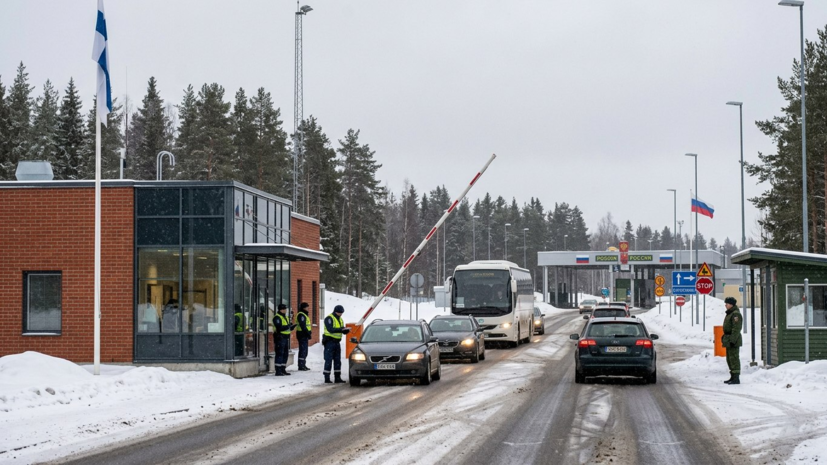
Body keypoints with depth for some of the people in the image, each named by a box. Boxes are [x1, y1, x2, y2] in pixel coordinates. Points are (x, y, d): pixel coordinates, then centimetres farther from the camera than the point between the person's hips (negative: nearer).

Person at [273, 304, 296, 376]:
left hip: (286, 337, 10)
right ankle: (278, 371, -9)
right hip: (280, 338, -10)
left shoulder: (285, 317, 20)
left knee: (285, 354, 11)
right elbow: (279, 328, -22)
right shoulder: (277, 317, -11)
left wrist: (292, 327, 1)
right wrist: (288, 326, -21)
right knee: (279, 354, -9)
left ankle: (283, 370, 18)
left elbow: (288, 328, 20)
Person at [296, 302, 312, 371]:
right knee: (303, 350, -10)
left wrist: (309, 333, 12)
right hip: (302, 335, -11)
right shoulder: (301, 315, -14)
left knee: (304, 351, 14)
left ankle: (303, 365, 19)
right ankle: (301, 366, -10)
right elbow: (303, 326, -21)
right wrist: (308, 334, -19)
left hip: (304, 335, 11)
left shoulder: (304, 315, 20)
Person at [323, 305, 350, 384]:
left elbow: (343, 331, 14)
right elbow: (330, 329, -24)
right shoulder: (329, 318, -11)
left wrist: (347, 330, -8)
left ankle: (338, 378, 13)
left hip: (337, 342, 8)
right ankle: (327, 378, -4)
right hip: (329, 342, -8)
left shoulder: (340, 320, 15)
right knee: (328, 360, -6)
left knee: (337, 361, 8)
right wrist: (341, 329, -29)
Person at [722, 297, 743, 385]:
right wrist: (725, 338, 22)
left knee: (734, 358, -10)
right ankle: (733, 377, 22)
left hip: (733, 340, -11)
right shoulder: (729, 313, 17)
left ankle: (736, 378, -10)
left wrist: (732, 340, -25)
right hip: (729, 340, 11)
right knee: (729, 359, 15)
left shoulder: (735, 314, -16)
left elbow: (736, 329, -22)